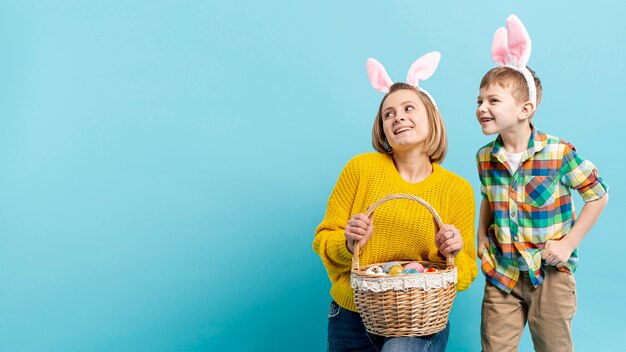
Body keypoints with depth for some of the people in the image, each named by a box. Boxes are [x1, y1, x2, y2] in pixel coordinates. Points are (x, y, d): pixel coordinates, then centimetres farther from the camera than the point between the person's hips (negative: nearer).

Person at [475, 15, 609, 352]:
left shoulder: (559, 153, -15)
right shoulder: (485, 158, -1)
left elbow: (598, 195, -6)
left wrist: (569, 242, -11)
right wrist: (481, 240, 5)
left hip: (550, 273, -3)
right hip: (501, 273, 3)